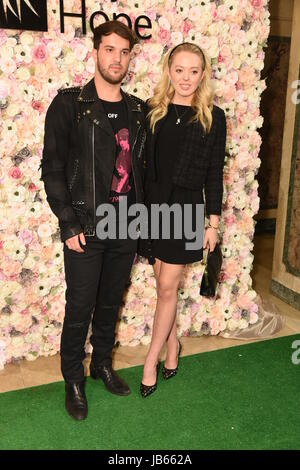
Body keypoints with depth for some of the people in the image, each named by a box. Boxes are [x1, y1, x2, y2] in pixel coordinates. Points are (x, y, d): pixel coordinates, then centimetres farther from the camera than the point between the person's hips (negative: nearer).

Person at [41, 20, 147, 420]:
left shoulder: (137, 110, 8)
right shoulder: (69, 104, -6)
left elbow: (140, 166, 12)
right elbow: (53, 168, -8)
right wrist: (70, 225, -12)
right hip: (86, 229, -4)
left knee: (111, 303, 17)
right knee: (80, 308, 5)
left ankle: (103, 364, 38)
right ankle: (73, 380, 27)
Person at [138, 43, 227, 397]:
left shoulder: (213, 117, -1)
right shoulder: (152, 110, 4)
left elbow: (214, 173, 0)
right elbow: (142, 164, 6)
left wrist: (213, 222, -2)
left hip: (186, 208, -2)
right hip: (154, 205, 2)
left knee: (167, 288, 2)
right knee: (164, 285, 11)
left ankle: (151, 362, 17)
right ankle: (172, 345, 33)